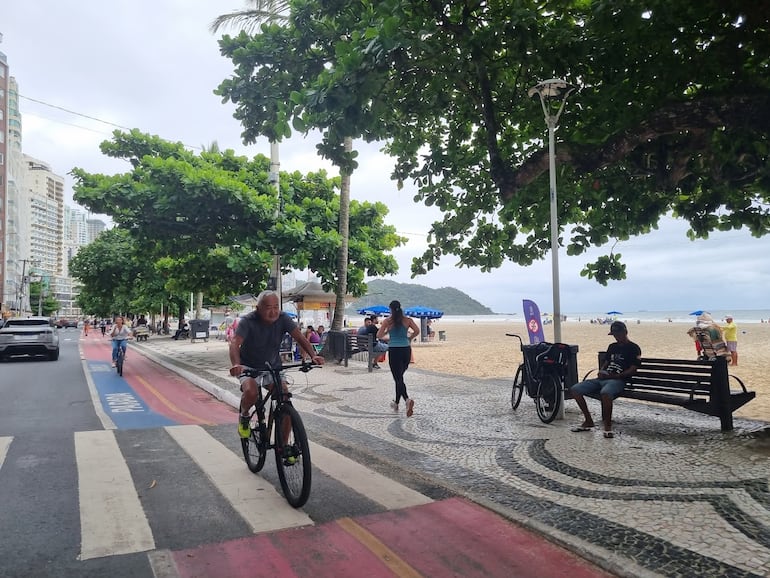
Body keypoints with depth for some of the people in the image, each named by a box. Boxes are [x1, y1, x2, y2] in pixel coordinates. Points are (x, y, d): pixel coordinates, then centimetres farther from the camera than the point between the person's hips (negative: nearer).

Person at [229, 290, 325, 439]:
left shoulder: (283, 319, -13)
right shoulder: (248, 321, -20)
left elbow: (300, 337, -22)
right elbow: (235, 343, -33)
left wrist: (313, 355, -40)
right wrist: (236, 364, -53)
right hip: (249, 367, -2)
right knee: (251, 392, -32)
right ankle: (244, 415, 4)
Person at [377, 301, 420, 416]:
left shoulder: (388, 321, -2)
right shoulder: (408, 320, 4)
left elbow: (379, 335, -2)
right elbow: (417, 331, -7)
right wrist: (409, 338, 10)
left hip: (394, 351, -4)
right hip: (406, 350, 4)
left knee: (398, 379, -3)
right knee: (399, 377, 19)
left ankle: (407, 399, -28)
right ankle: (396, 403, 28)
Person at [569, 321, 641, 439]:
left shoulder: (633, 348, 3)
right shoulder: (612, 346, 25)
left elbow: (633, 370, -6)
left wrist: (613, 376, -16)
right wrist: (601, 372, 4)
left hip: (618, 380, -7)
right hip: (602, 379, 7)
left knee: (605, 393, -42)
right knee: (574, 390, -10)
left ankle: (608, 425, -22)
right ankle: (588, 421, -1)